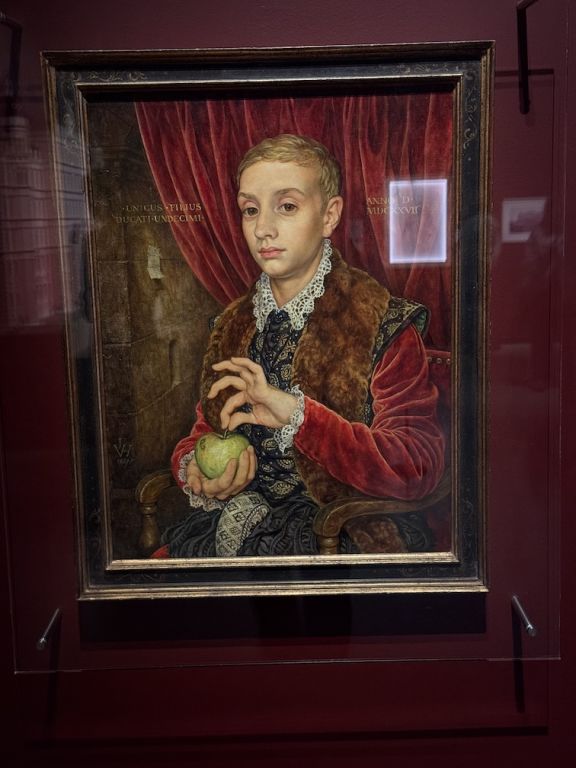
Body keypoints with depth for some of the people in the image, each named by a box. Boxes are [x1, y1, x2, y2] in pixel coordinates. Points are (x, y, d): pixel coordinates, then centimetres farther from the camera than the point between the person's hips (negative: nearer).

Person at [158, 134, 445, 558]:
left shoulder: (384, 323, -5)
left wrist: (298, 413, -25)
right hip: (234, 518, 4)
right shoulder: (234, 324, 11)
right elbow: (202, 433, 19)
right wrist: (196, 471, -6)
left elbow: (419, 467, -14)